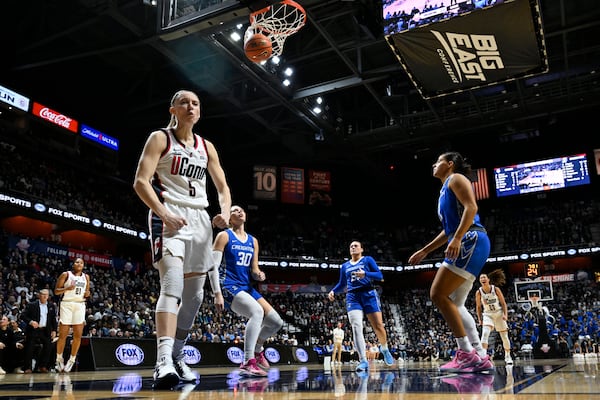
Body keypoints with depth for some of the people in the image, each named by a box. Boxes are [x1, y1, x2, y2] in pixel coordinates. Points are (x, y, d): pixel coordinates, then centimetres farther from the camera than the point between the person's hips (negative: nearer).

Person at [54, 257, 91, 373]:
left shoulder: (86, 277, 12)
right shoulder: (66, 274, 0)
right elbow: (56, 291, -2)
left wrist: (87, 294, -1)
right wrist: (67, 288, -19)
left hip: (80, 305, 4)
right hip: (67, 304, -4)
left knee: (78, 335, -2)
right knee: (63, 335, -2)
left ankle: (72, 360, 10)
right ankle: (59, 359, 15)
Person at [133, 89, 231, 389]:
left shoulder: (206, 147, 16)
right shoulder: (160, 138, 1)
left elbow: (222, 187, 17)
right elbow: (140, 181, -9)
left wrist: (225, 212, -3)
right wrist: (164, 213, -21)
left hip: (200, 220, 6)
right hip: (169, 217, -6)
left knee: (195, 294, 8)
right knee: (173, 283, -25)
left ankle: (176, 357, 23)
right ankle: (163, 360, -30)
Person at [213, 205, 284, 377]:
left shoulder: (253, 241, 17)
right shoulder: (224, 236, -1)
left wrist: (259, 275, -6)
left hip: (247, 287, 7)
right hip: (229, 286, -7)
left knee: (276, 321, 0)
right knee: (257, 311, -33)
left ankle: (257, 349, 28)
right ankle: (247, 363, -31)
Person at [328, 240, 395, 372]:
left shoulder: (368, 260, 7)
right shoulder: (345, 266, 18)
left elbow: (379, 275, -3)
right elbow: (342, 284, 23)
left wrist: (365, 274, -19)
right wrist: (333, 291, 3)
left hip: (369, 295, -2)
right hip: (353, 297, 2)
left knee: (378, 326, -2)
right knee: (356, 327, -16)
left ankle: (385, 349, 29)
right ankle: (363, 361, -18)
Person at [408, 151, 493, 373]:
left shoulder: (456, 179, 2)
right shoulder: (445, 190, 29)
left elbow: (471, 207, -15)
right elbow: (449, 229, 32)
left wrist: (457, 239, -26)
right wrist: (424, 251, 32)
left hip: (470, 242, -10)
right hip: (465, 245, 10)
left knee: (438, 294, -15)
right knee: (454, 303, 7)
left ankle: (466, 353, -15)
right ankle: (480, 357, 6)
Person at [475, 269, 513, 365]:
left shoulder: (496, 289, -11)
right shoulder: (479, 292, -9)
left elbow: (503, 303, -4)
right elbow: (478, 307, 1)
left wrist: (505, 315, -14)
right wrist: (479, 319, -2)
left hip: (499, 313, 1)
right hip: (487, 314, -1)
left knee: (504, 336, 10)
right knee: (485, 333, -24)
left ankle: (507, 356, 30)